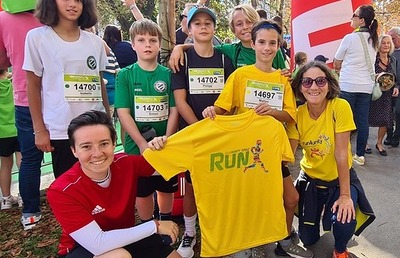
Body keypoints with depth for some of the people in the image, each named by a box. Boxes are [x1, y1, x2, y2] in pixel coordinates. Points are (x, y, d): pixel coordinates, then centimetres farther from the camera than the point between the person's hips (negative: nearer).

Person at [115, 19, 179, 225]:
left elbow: (174, 111, -3)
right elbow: (123, 113, -9)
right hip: (137, 145, -1)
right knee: (142, 191, 13)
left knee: (167, 188, 15)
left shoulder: (168, 74, -1)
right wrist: (142, 143, -15)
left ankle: (166, 224, 37)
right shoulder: (125, 75, -4)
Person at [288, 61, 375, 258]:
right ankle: (316, 212, 42)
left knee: (343, 220, -29)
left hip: (340, 179, -2)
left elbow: (341, 154, -24)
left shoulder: (340, 107, -21)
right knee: (308, 240, 7)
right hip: (310, 179, 3)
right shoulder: (298, 115, -11)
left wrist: (345, 195, -23)